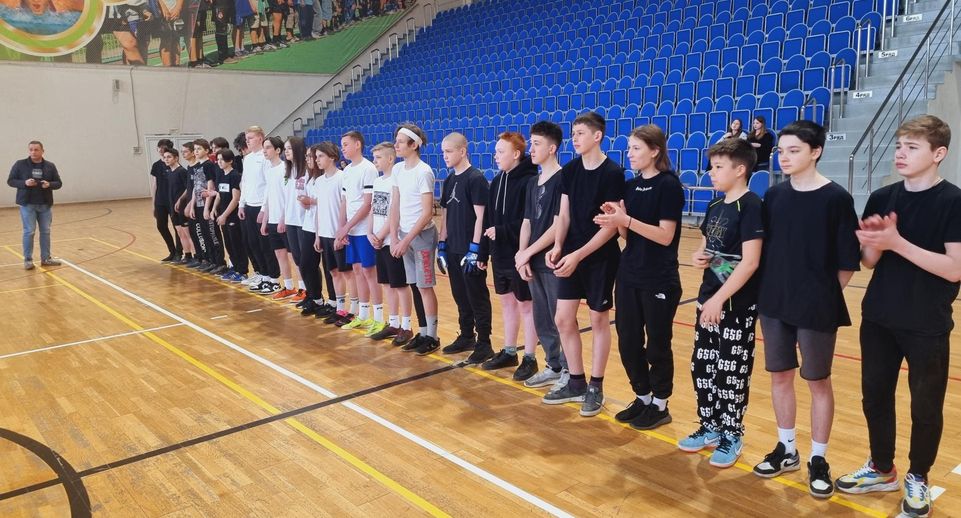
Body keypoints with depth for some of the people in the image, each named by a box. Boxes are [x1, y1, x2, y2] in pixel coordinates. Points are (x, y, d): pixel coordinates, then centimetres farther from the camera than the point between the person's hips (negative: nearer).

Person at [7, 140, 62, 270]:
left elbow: (58, 183, 6)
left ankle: (46, 258, 17)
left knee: (45, 231, 8)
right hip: (27, 204, -3)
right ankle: (28, 260, 7)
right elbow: (10, 181, 0)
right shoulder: (20, 164, -2)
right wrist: (24, 183, -18)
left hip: (45, 205, 3)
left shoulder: (50, 166, 4)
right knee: (29, 232, -2)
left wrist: (49, 185, -15)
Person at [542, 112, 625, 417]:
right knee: (563, 320, 8)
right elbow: (563, 215, 6)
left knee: (599, 321, 6)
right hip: (571, 257, 6)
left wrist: (578, 255, -21)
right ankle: (576, 383, 24)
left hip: (600, 258, -6)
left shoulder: (612, 173, -12)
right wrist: (557, 246, -11)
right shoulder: (569, 170, 5)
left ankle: (596, 388, 20)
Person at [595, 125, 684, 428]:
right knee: (628, 342, 11)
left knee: (657, 344, 5)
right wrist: (616, 222, -9)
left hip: (659, 280, -7)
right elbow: (628, 234, 11)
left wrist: (627, 220, -26)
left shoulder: (669, 185, -11)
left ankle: (660, 405, 21)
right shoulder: (632, 186, 9)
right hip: (629, 275, 7)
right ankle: (642, 398, 28)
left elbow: (665, 236, -18)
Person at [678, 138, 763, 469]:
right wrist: (698, 256, -2)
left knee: (732, 372, 3)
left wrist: (720, 298, -22)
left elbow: (750, 261, -20)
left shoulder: (750, 206, -14)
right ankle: (710, 427, 29)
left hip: (738, 305, -8)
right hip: (708, 299, 8)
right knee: (702, 366, 13)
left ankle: (732, 436, 19)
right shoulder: (715, 206, 10)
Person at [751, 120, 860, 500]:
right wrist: (774, 288, 2)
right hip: (774, 304, 5)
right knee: (779, 375, 13)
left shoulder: (836, 199, -10)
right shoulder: (774, 196, 3)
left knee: (818, 382, 8)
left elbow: (848, 262, -8)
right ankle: (786, 449, 29)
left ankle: (818, 460, 22)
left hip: (817, 308, -4)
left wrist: (823, 294, -3)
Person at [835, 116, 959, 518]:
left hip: (927, 326, -4)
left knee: (925, 406, 10)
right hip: (878, 319, 4)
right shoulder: (881, 198, 2)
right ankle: (881, 469, 33)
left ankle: (917, 479, 30)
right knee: (875, 397, 14)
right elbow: (869, 261, 4)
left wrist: (897, 243, -25)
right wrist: (873, 242, -18)